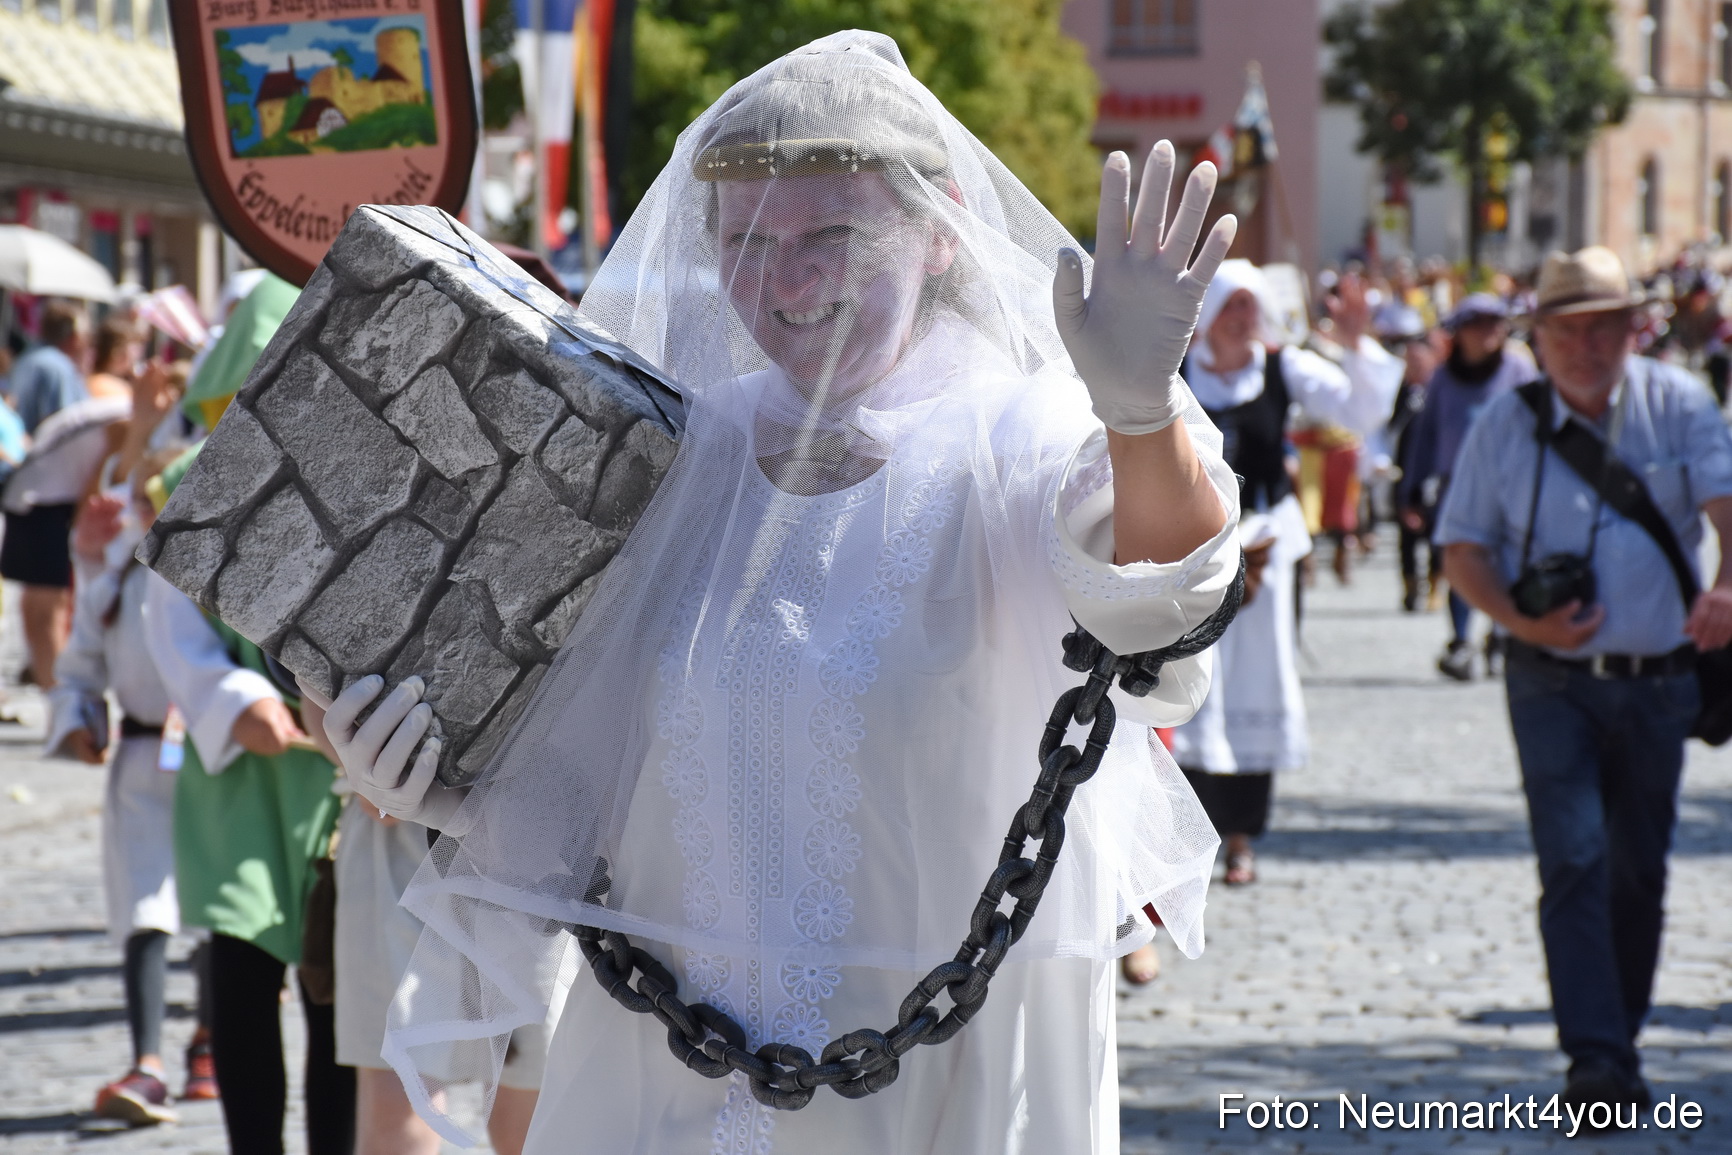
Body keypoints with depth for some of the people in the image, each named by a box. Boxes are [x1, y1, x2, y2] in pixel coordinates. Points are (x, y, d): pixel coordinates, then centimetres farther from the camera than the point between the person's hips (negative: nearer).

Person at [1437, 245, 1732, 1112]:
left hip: (1659, 680, 1)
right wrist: (1522, 623, -13)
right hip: (1554, 683, -1)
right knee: (1574, 860, -13)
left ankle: (1619, 1034, 28)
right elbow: (1462, 547, 4)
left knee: (1640, 869, 11)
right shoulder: (1506, 424, 2)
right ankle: (1596, 1060, -16)